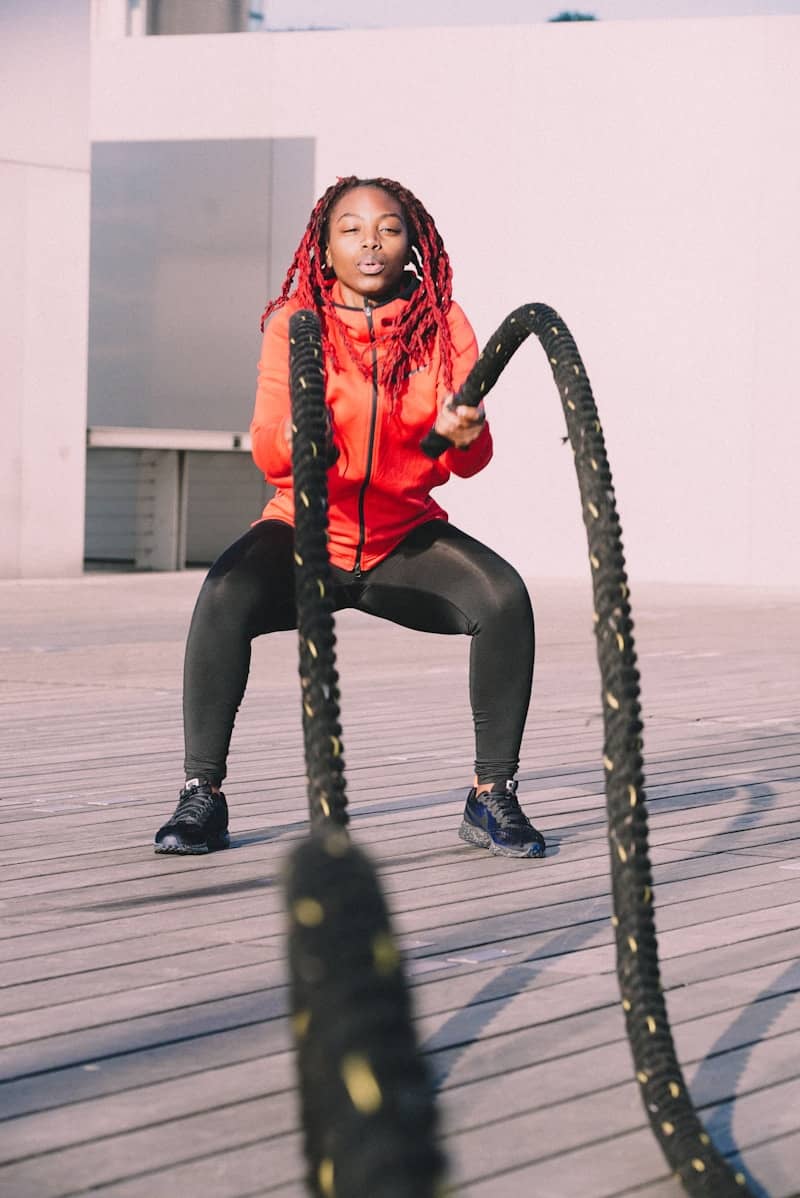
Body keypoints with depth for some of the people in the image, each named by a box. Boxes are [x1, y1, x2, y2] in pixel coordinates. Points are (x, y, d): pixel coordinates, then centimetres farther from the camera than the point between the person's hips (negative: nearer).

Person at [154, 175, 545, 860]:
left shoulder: (443, 324, -4)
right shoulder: (295, 322, -8)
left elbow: (472, 461, -10)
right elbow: (267, 454, -18)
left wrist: (462, 434, -35)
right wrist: (293, 438, -42)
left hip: (407, 540, 2)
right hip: (306, 532, -1)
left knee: (505, 599, -26)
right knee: (224, 597, -32)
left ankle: (493, 798, -12)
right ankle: (203, 796, -20)